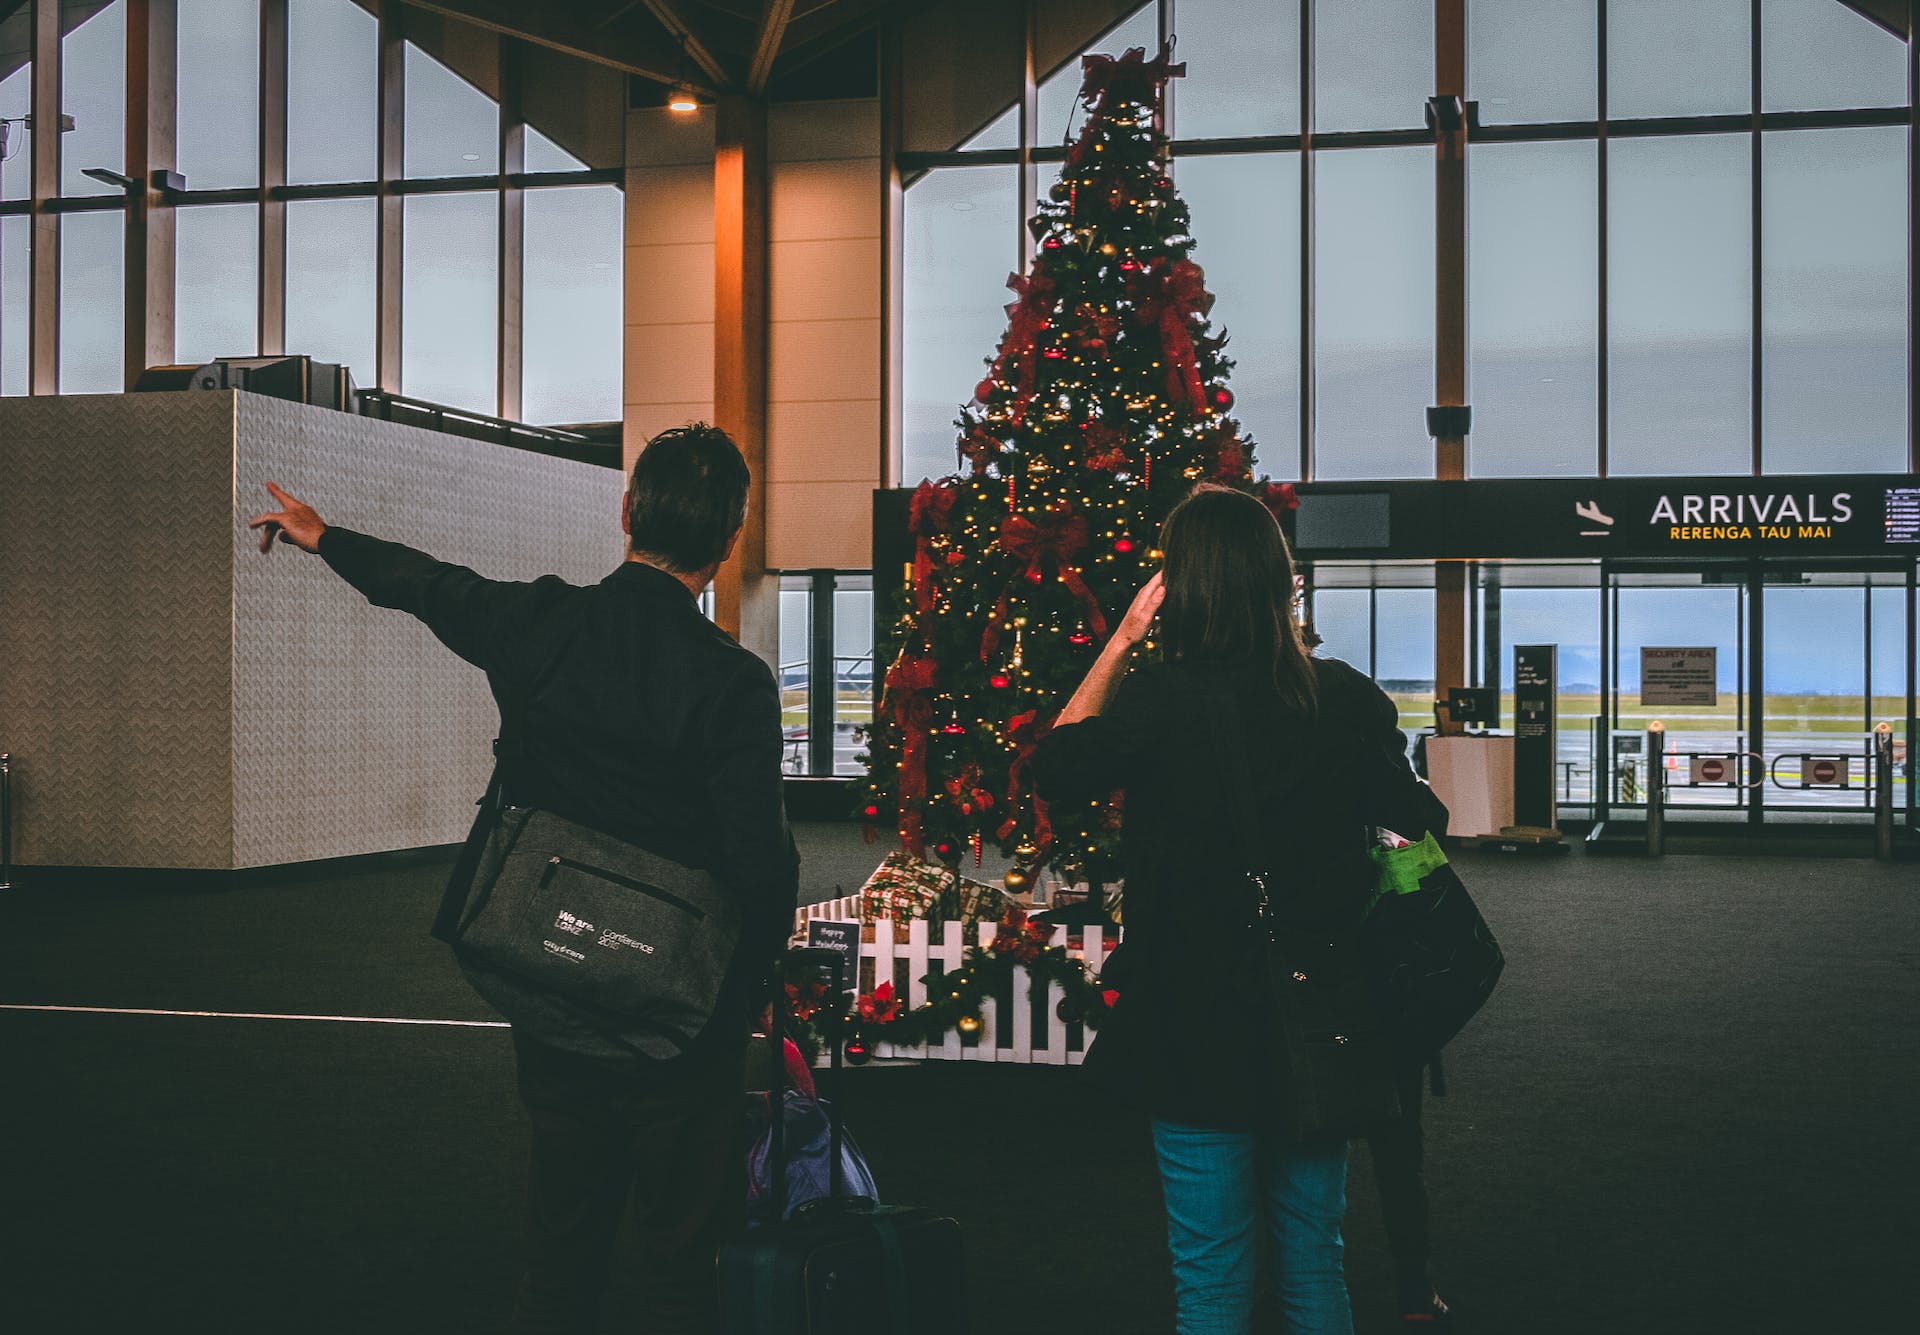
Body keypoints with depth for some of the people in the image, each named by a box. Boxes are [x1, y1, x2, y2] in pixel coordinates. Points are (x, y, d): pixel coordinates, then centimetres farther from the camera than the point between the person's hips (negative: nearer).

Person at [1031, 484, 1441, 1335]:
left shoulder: (1161, 698, -16)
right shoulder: (1350, 698, -3)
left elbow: (1054, 767, 0)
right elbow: (1408, 835, 7)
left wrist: (1121, 643, 3)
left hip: (1200, 1032, -4)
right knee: (1313, 1261, 18)